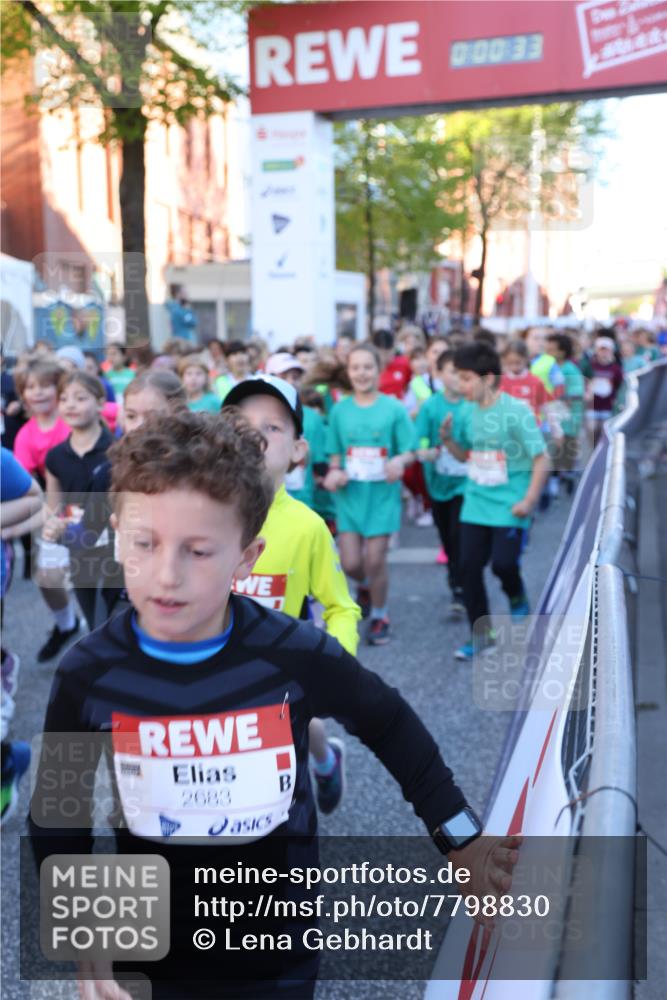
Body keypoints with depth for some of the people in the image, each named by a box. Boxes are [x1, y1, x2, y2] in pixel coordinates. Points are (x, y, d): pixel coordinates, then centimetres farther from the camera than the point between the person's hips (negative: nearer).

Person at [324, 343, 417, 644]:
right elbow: (335, 453, 9)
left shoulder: (394, 409, -5)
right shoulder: (339, 410, 2)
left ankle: (379, 615, 23)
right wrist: (334, 472, -12)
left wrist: (399, 461, -24)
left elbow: (410, 452, -3)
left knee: (375, 561, -1)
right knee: (350, 563, 1)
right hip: (350, 495, 2)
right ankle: (366, 586, 38)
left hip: (382, 494, -2)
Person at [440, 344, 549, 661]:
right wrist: (447, 438, -3)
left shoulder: (516, 412, -14)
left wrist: (530, 500, -18)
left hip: (508, 507, -5)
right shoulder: (469, 413, 4)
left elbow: (541, 459, -12)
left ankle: (517, 599, 23)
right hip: (476, 504, 6)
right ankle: (481, 633, 17)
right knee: (469, 566, 2)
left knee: (503, 563, -13)